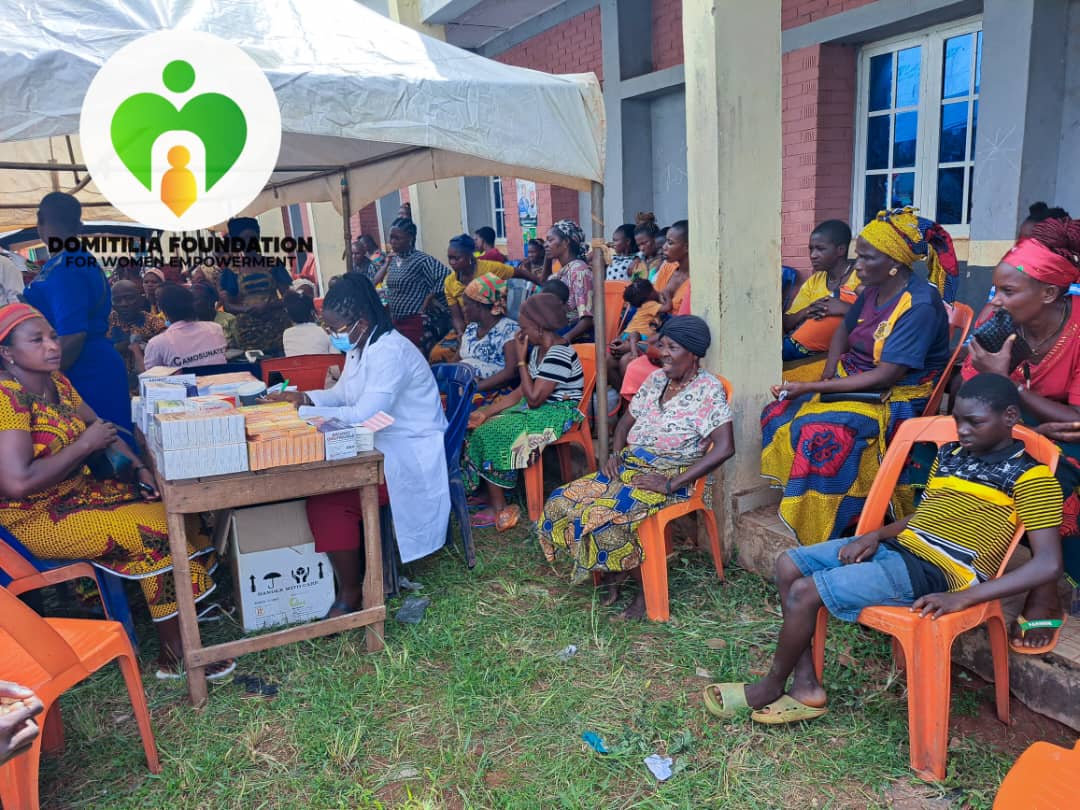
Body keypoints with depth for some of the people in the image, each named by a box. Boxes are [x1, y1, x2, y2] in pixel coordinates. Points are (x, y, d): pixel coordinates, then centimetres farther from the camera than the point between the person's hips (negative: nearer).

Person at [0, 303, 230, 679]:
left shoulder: (55, 381, 5)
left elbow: (100, 426, 13)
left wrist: (139, 467, -3)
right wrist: (85, 445, -21)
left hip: (78, 492, 8)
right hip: (37, 519, -8)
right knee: (158, 532, -20)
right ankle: (176, 655, -7)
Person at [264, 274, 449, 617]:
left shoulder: (390, 352, -22)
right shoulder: (360, 346, 9)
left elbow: (362, 415, -29)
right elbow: (341, 395, 18)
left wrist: (302, 413, -23)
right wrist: (305, 398, 0)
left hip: (407, 456, -10)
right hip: (379, 445, 10)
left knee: (326, 499, -20)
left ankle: (350, 594, -5)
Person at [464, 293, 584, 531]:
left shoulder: (559, 354, -21)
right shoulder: (538, 349, 9)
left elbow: (533, 399, -23)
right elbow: (521, 392, 10)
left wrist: (521, 359, -16)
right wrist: (487, 412, -1)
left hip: (556, 415, -10)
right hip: (534, 409, 10)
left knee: (489, 435, -18)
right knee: (476, 430, -4)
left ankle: (498, 509, -6)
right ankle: (493, 502, -5)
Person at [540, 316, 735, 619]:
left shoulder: (709, 390, -10)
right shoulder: (655, 380, 11)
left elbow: (725, 448, -20)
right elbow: (625, 422, 21)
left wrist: (671, 485, -21)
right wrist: (615, 454, 0)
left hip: (671, 476, -7)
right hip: (630, 466, 7)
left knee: (606, 517, -30)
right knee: (562, 503, -10)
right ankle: (611, 575, 6)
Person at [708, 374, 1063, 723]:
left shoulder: (1030, 477, -8)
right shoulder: (949, 453, 15)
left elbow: (1048, 565, -14)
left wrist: (963, 597, -23)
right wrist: (876, 534, 3)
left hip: (931, 572, -9)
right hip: (894, 545, 9)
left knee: (804, 592, -17)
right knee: (788, 566, 1)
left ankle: (771, 686, 8)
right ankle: (805, 686, 5)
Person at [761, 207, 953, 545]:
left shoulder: (920, 306, -21)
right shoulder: (873, 290, 4)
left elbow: (884, 377, -26)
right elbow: (844, 330, 22)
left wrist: (813, 388, -26)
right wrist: (828, 373, 2)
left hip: (896, 399, -8)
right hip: (851, 379, 9)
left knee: (821, 432, -31)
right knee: (779, 413, -9)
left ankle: (817, 541, -15)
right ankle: (786, 499, 1)